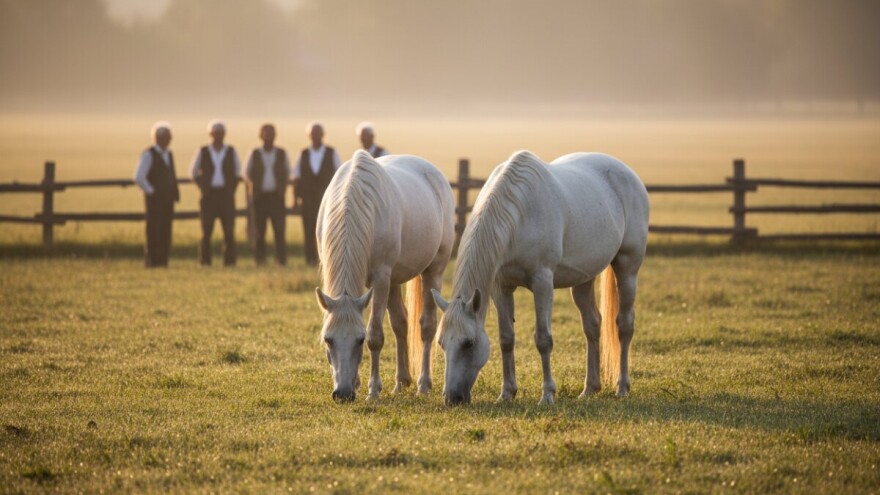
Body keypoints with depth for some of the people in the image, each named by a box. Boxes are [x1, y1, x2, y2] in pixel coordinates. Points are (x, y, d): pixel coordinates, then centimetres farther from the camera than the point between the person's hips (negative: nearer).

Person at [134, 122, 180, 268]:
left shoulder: (168, 155, 15)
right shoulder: (148, 155, -9)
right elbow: (139, 178, -15)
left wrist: (175, 193, 14)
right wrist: (151, 192, -12)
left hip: (167, 201, 7)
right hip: (154, 200, -7)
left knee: (165, 232, 4)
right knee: (154, 231, -8)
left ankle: (162, 261, 7)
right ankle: (151, 261, -6)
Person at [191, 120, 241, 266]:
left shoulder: (231, 152, 7)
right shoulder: (202, 152, 4)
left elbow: (237, 173, 16)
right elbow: (194, 173, 11)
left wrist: (232, 188, 2)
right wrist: (202, 187, -1)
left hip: (226, 195, 1)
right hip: (209, 194, -1)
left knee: (229, 229, -4)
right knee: (206, 229, -4)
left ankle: (229, 260, 0)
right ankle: (205, 260, 0)